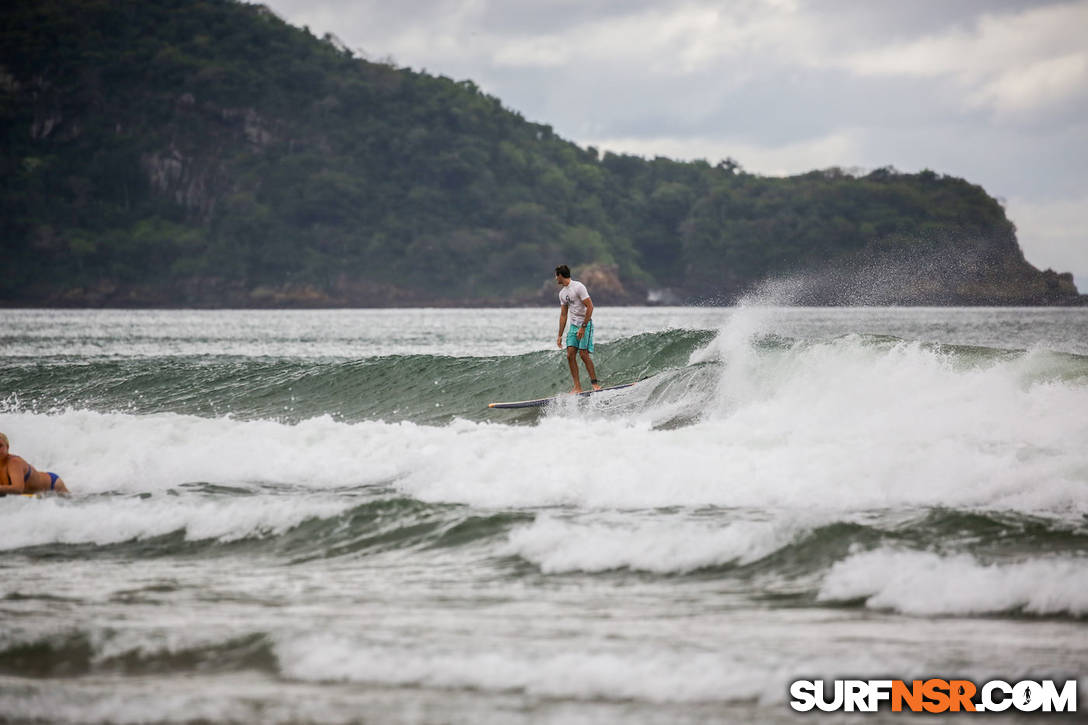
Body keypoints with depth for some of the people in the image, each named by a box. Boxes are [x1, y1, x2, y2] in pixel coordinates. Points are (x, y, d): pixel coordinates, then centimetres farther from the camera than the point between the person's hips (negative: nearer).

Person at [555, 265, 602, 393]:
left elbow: (590, 307, -17)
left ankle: (595, 383, -5)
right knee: (570, 355, -4)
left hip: (585, 324, -8)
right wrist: (560, 335, 14)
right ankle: (577, 387, -3)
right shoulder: (562, 293, 13)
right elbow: (563, 315, 17)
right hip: (573, 325, 8)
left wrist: (583, 327, -21)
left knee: (583, 354, -15)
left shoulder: (578, 287, -13)